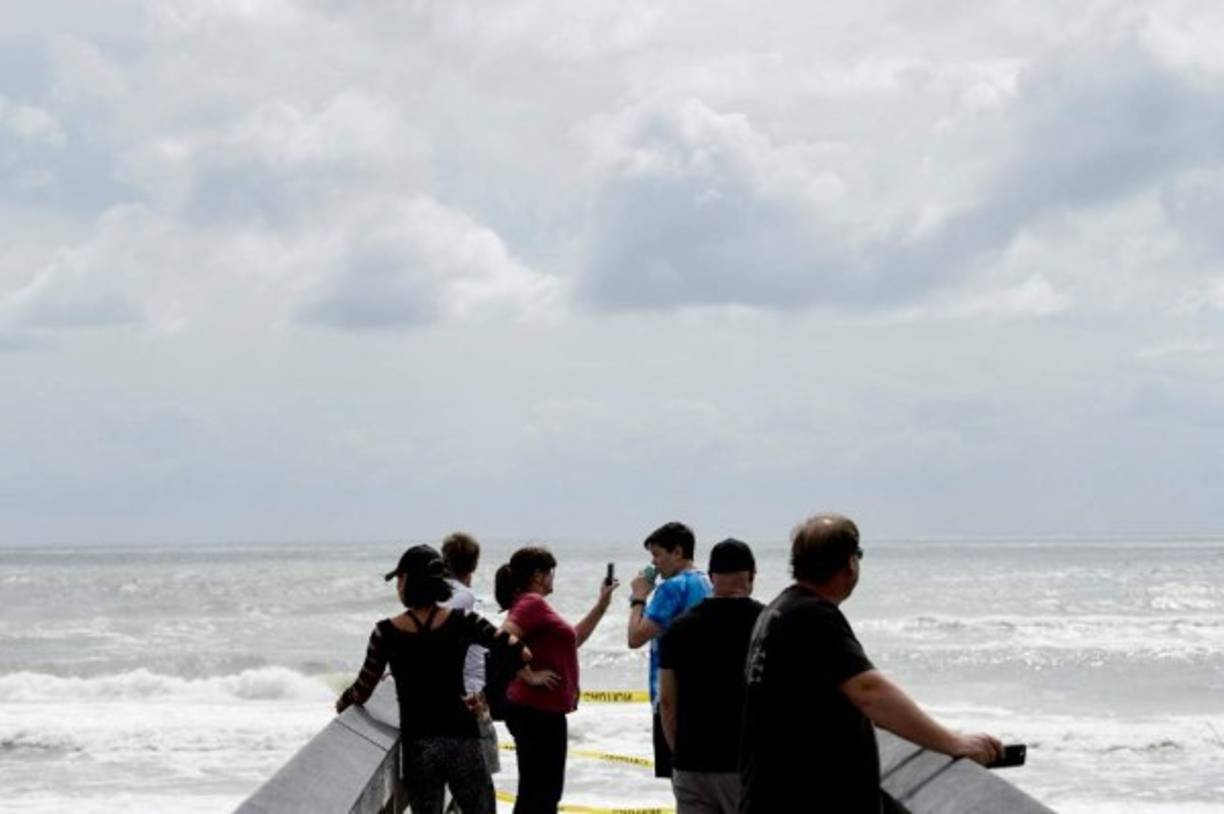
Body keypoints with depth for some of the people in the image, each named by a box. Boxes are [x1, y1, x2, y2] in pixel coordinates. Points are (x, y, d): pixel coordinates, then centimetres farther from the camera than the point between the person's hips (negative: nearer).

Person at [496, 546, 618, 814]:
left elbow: (572, 639, 28)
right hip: (538, 711, -11)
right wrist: (529, 676, -22)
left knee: (545, 792, 17)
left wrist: (602, 605, 26)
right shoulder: (532, 603, -13)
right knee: (538, 792, -7)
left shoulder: (531, 605, 18)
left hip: (541, 711, 11)